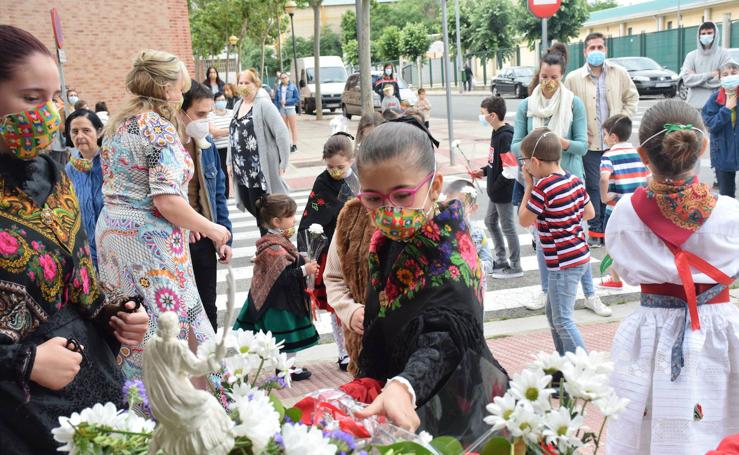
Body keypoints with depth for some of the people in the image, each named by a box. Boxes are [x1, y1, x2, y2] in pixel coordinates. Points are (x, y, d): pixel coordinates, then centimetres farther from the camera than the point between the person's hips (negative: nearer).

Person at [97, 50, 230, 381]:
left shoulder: (118, 125, 12)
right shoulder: (159, 129, -15)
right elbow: (166, 200, -22)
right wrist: (209, 228, -9)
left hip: (110, 228, 9)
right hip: (148, 238, -9)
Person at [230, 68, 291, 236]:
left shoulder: (264, 105, -11)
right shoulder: (237, 105, 12)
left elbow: (282, 133, -15)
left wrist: (283, 163, -16)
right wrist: (231, 162, 14)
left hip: (261, 170, -7)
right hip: (242, 171, 7)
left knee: (261, 212, -1)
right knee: (250, 207, 13)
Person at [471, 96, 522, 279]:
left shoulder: (505, 136, -22)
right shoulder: (496, 133, 7)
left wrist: (496, 187, -20)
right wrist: (484, 171, 8)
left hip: (504, 191, -10)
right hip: (496, 191, 10)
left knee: (507, 226, 1)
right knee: (490, 222, 19)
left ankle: (515, 266, 14)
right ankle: (501, 260, 32)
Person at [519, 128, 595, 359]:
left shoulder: (542, 187, -20)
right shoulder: (574, 180, 4)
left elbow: (524, 220, -8)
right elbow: (590, 213, 15)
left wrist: (528, 185, -3)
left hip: (564, 263, -9)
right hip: (580, 256, 9)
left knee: (562, 320, -3)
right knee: (553, 314, 21)